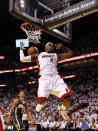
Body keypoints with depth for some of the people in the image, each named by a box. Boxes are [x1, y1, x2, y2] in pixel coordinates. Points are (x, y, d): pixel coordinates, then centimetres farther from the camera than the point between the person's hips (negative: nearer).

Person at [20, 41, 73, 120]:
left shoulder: (56, 55, 25)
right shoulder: (38, 56, 21)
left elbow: (70, 53, 26)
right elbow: (23, 59, 20)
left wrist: (62, 47, 22)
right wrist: (21, 49, 28)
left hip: (55, 78, 2)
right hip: (44, 78, -2)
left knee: (67, 99, -12)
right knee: (41, 100, -22)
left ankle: (62, 110, 22)